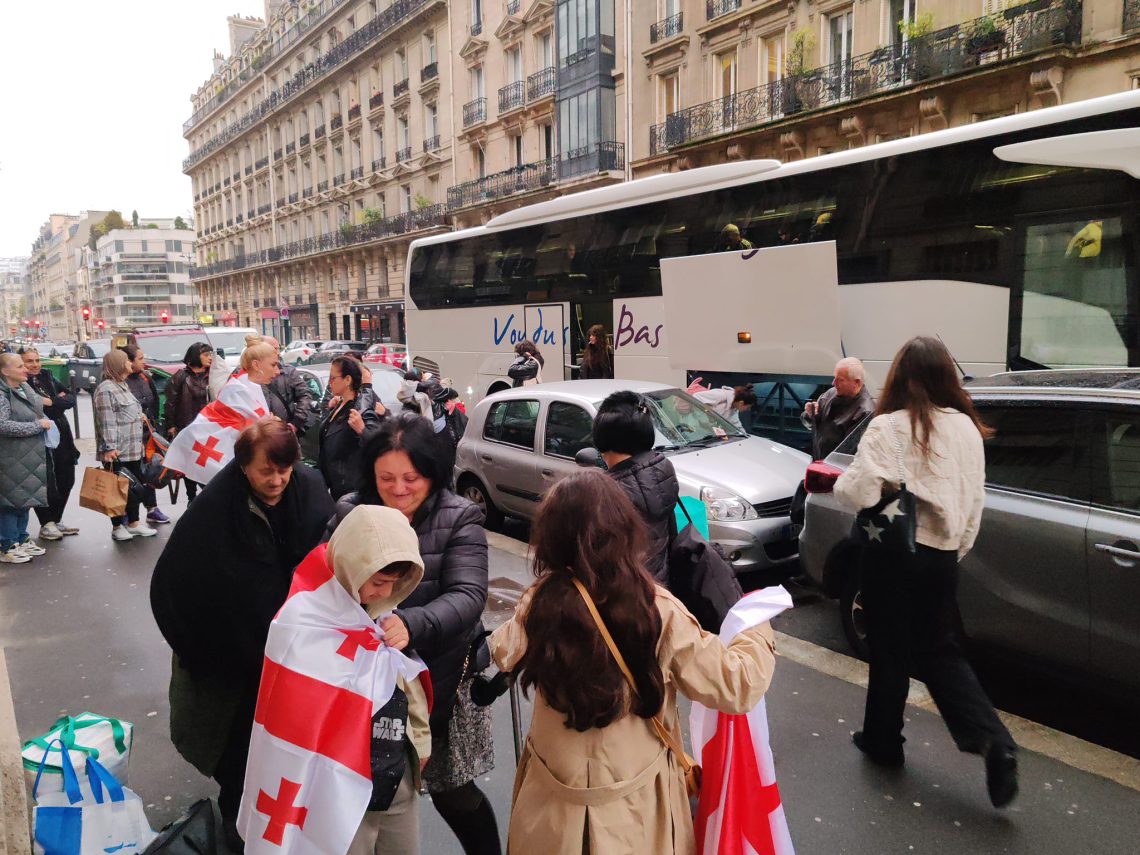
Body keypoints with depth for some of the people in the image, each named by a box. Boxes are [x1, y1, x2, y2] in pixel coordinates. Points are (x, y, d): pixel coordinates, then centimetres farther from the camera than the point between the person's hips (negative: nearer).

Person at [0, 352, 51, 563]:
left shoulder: (26, 388, 10)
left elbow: (37, 411, 26)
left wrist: (45, 422, 8)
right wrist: (38, 425, -18)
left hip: (30, 457, 8)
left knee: (25, 498, 15)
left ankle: (22, 539, 27)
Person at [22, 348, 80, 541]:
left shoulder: (47, 377, 12)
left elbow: (71, 398, 5)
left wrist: (51, 402, -12)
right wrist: (59, 401, -13)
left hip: (62, 437, 7)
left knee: (66, 481, 12)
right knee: (47, 484, -2)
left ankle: (56, 520, 26)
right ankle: (46, 525, 13)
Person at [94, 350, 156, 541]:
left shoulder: (124, 385, 16)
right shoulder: (106, 389, -14)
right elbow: (106, 422, -19)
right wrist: (109, 448, -22)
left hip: (133, 449, 9)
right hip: (117, 452, -9)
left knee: (135, 487, 13)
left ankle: (133, 523, 24)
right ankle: (117, 527, 11)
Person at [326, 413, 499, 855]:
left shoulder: (460, 519, -11)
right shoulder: (350, 512, -2)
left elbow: (468, 596, -21)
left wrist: (412, 624, -40)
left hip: (440, 678, -2)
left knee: (452, 792, 10)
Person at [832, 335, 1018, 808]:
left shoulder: (888, 428, -16)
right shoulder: (966, 427, 1)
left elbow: (859, 492, -21)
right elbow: (974, 501, 8)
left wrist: (838, 480, 1)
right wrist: (957, 549, 19)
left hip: (894, 555, -4)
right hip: (942, 555, 5)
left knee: (890, 650, 12)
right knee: (941, 651, 18)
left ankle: (883, 739, 29)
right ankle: (994, 742, 4)